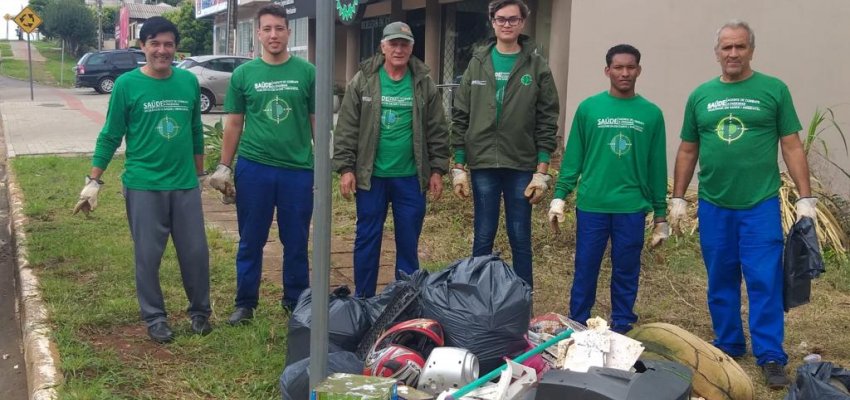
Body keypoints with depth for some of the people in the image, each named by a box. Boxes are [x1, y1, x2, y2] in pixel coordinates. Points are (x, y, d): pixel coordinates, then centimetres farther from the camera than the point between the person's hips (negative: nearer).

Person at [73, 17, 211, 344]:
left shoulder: (189, 82, 3)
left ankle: (200, 311, 25)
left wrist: (199, 174, 17)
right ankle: (155, 317, 21)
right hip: (143, 186, -2)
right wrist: (93, 181, -3)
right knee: (148, 256, 5)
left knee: (196, 252, 7)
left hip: (185, 185, 3)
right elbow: (110, 136, -1)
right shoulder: (127, 84, -5)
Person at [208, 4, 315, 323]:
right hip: (253, 168, 1)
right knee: (251, 241, 10)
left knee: (296, 242, 10)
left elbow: (317, 120, 5)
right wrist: (224, 167, 6)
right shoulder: (243, 74, 3)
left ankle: (296, 302, 25)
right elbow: (234, 123, 8)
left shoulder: (306, 72, 1)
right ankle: (245, 303, 23)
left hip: (298, 169, 0)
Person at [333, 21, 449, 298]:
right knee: (367, 239, 7)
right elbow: (347, 128, -1)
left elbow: (437, 131, 5)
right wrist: (345, 168, -6)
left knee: (409, 241, 9)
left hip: (411, 178, 1)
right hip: (371, 176, -1)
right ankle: (363, 300, 19)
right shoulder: (363, 80, 0)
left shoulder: (424, 84, 3)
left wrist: (437, 170, 1)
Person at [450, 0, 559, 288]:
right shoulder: (477, 63, 5)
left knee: (520, 239, 6)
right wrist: (459, 167, 0)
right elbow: (460, 118, 5)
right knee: (483, 237, 7)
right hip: (483, 165, 1)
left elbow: (547, 121, -1)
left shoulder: (537, 66, 1)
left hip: (522, 167, -1)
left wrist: (542, 171, -7)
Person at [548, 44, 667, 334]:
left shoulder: (651, 113, 3)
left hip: (632, 208, 1)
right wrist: (560, 195, -3)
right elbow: (573, 156, 3)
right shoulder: (588, 108, 1)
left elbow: (657, 166, 7)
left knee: (626, 273, 9)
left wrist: (661, 214, 8)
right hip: (591, 205, -1)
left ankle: (621, 330, 22)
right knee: (585, 270, 7)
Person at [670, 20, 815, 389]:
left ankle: (770, 356, 8)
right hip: (713, 206, 3)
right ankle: (728, 347, 26)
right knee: (720, 282, 12)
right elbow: (687, 151, 12)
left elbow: (791, 146, 0)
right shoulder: (700, 96, 7)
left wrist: (805, 197, -5)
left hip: (761, 205, -2)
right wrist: (678, 198, 9)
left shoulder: (774, 90, 0)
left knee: (765, 282, -1)